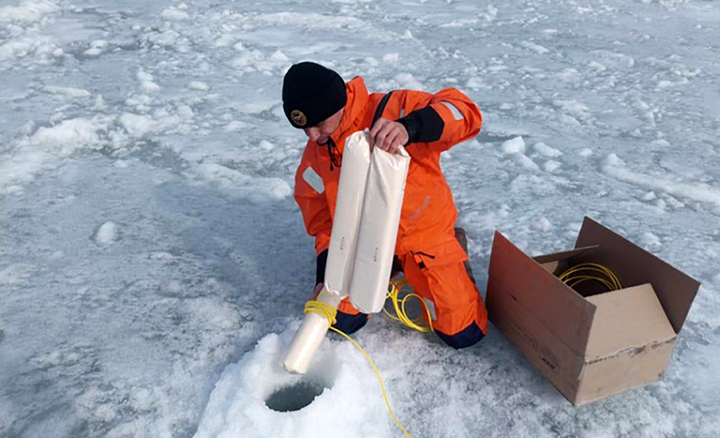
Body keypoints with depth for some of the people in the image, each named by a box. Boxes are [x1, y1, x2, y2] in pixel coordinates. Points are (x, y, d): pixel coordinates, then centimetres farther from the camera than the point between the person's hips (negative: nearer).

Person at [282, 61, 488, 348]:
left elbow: (466, 113, -33)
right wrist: (325, 277, -9)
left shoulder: (392, 110, -22)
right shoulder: (313, 161, -6)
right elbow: (323, 223, 3)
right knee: (342, 322, 0)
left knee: (464, 334, -3)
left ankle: (452, 257, 24)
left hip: (424, 230, -4)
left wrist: (411, 128, -52)